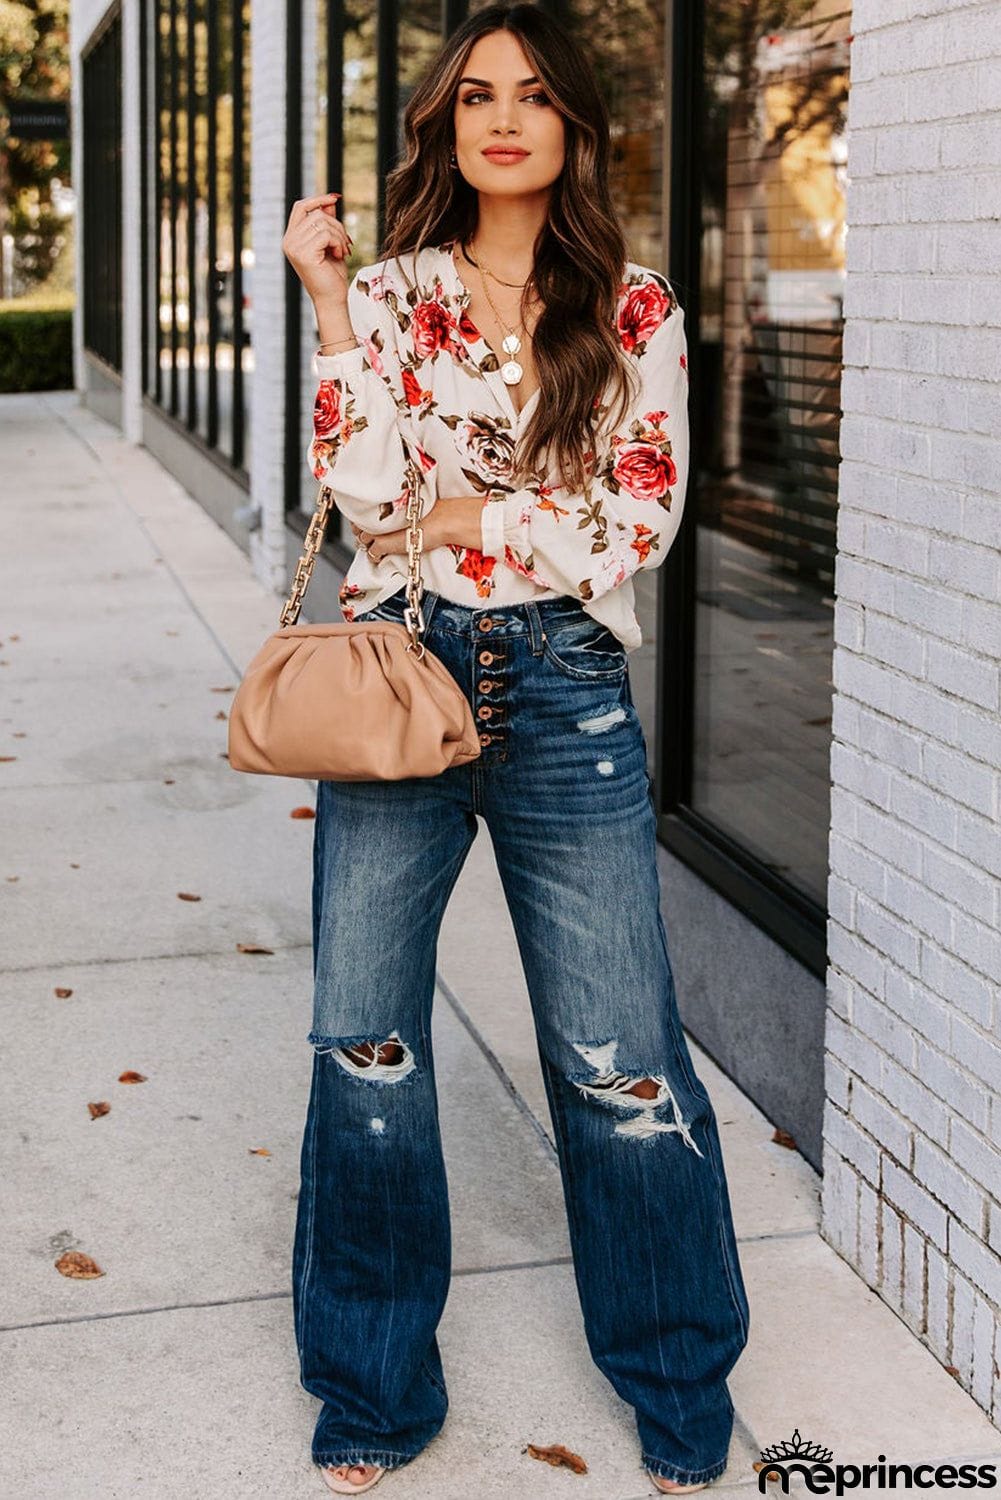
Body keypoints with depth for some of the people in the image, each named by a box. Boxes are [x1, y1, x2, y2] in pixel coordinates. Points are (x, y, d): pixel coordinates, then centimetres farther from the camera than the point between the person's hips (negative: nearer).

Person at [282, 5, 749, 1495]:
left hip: (565, 690, -1)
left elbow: (642, 520, -3)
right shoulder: (386, 297, 6)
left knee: (621, 1060, 2)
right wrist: (332, 300, -10)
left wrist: (460, 511, -5)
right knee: (364, 1046, 5)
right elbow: (366, 495, -8)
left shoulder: (635, 312, 5)